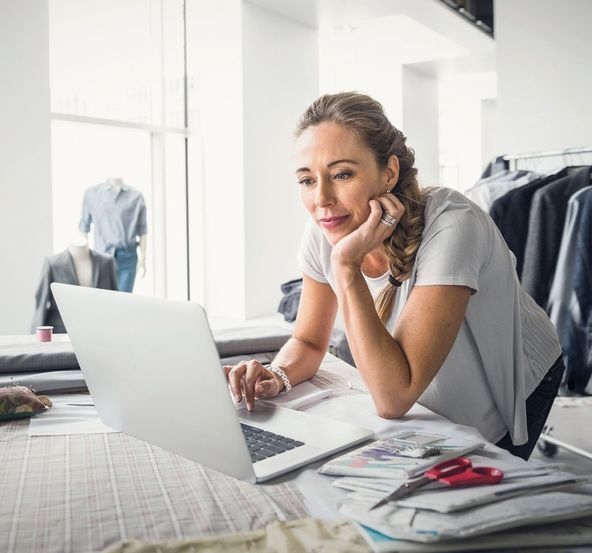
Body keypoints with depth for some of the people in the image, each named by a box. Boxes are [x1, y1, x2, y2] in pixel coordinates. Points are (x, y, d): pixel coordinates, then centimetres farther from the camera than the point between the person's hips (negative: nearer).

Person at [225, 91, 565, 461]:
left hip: (515, 393, -4)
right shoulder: (323, 233, -19)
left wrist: (347, 265, -43)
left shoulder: (449, 226, -37)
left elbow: (394, 400, -40)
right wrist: (276, 377, -26)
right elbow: (308, 343, -4)